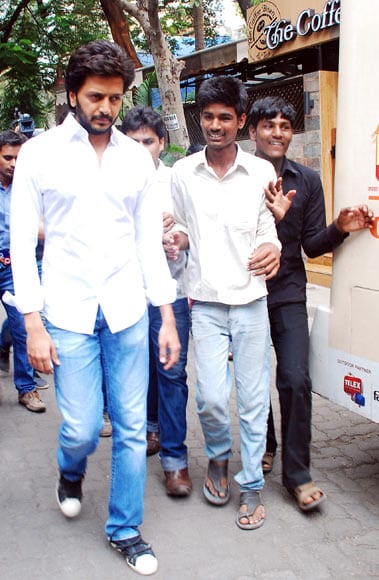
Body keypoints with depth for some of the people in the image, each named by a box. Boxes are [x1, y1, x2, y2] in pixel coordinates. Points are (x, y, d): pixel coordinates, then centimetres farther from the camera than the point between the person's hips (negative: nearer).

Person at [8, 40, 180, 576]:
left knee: (132, 428, 6)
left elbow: (150, 240, 7)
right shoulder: (40, 153, -2)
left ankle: (124, 529, 26)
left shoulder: (137, 158, 6)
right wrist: (33, 324, -9)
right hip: (68, 314, -2)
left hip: (128, 311, 2)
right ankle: (71, 474, 39)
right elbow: (22, 242, -3)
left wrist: (168, 317, 3)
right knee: (81, 429, 1)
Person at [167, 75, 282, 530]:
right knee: (211, 398, -4)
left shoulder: (261, 172, 0)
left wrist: (271, 249, -19)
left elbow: (268, 231, 4)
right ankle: (219, 457, 28)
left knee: (253, 398, 4)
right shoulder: (182, 173, 4)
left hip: (251, 300, 0)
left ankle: (251, 486, 22)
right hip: (206, 301, 1)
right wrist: (177, 238, -7)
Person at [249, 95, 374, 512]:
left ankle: (297, 473, 7)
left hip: (288, 293, 1)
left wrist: (340, 228, -15)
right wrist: (269, 217, -25)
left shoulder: (307, 180, 4)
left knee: (295, 380, -6)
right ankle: (263, 445, 36)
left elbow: (312, 245, 3)